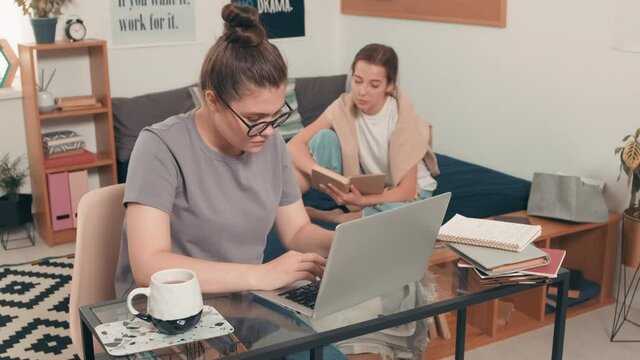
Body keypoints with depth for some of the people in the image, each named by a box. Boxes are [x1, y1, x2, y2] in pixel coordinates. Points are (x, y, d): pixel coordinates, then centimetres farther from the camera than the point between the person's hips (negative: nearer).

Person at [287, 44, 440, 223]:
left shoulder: (402, 117, -24)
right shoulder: (344, 106, -14)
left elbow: (407, 191, -24)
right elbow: (295, 145, -18)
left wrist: (361, 201, -41)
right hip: (365, 187, 3)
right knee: (325, 137, -20)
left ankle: (331, 216, -20)